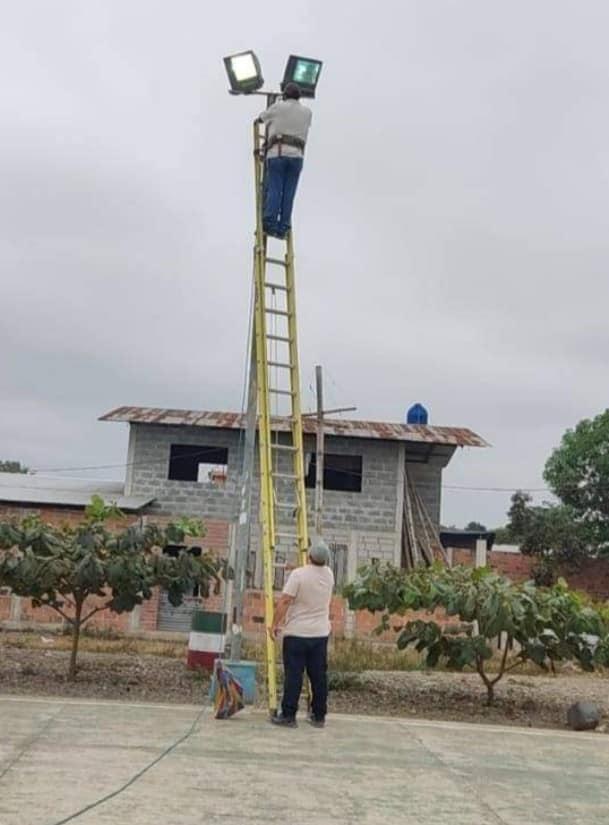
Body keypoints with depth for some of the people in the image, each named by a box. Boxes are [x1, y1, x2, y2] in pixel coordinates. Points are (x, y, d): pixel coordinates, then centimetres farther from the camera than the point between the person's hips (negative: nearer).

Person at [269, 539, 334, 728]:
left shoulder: (298, 574, -15)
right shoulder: (329, 575, 3)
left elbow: (284, 601, -17)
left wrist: (275, 624, -7)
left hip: (296, 633, -5)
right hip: (320, 634, 5)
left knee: (293, 675, -1)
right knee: (319, 675, 9)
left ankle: (288, 715, 1)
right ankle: (319, 716, 15)